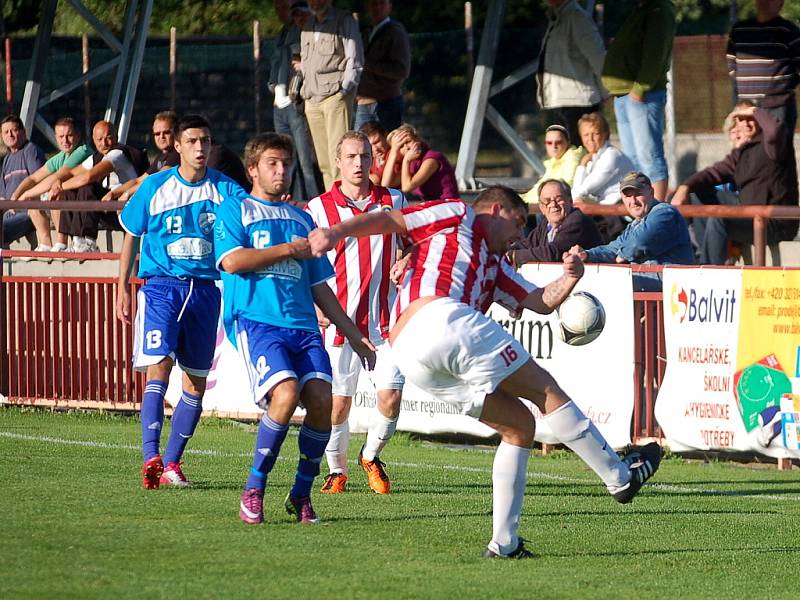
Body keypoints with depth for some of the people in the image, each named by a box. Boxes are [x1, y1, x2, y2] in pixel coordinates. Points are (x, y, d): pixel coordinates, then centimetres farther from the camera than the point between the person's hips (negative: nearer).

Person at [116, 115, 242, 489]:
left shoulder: (224, 189, 2)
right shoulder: (155, 187, 0)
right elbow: (131, 235, 10)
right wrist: (122, 287, 7)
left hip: (205, 287, 3)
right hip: (160, 285, -3)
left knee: (197, 381, 6)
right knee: (159, 365, -20)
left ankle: (171, 463, 17)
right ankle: (151, 458, -27)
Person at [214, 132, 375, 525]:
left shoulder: (301, 219, 25)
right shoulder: (234, 210, 10)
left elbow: (319, 286, 27)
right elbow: (231, 260, -8)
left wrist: (352, 333, 23)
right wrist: (289, 249, -2)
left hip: (303, 324, 5)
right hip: (255, 319, -5)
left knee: (321, 399, -15)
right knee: (286, 394, -27)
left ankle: (301, 494, 2)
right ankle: (253, 489, -11)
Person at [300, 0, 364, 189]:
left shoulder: (344, 21, 3)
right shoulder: (307, 27, 21)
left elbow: (355, 60, -3)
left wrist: (344, 90, -11)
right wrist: (305, 90, 13)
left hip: (335, 95, -6)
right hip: (312, 100, 6)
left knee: (338, 154, -16)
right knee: (323, 161, 1)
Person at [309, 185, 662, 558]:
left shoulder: (495, 266, 37)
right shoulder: (457, 216, 15)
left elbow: (541, 302, 31)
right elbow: (387, 220, 7)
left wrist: (569, 280, 10)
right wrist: (336, 232, -8)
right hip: (439, 317, -9)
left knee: (519, 425, 12)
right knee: (544, 389, 0)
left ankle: (504, 542, 3)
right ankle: (620, 476, 4)